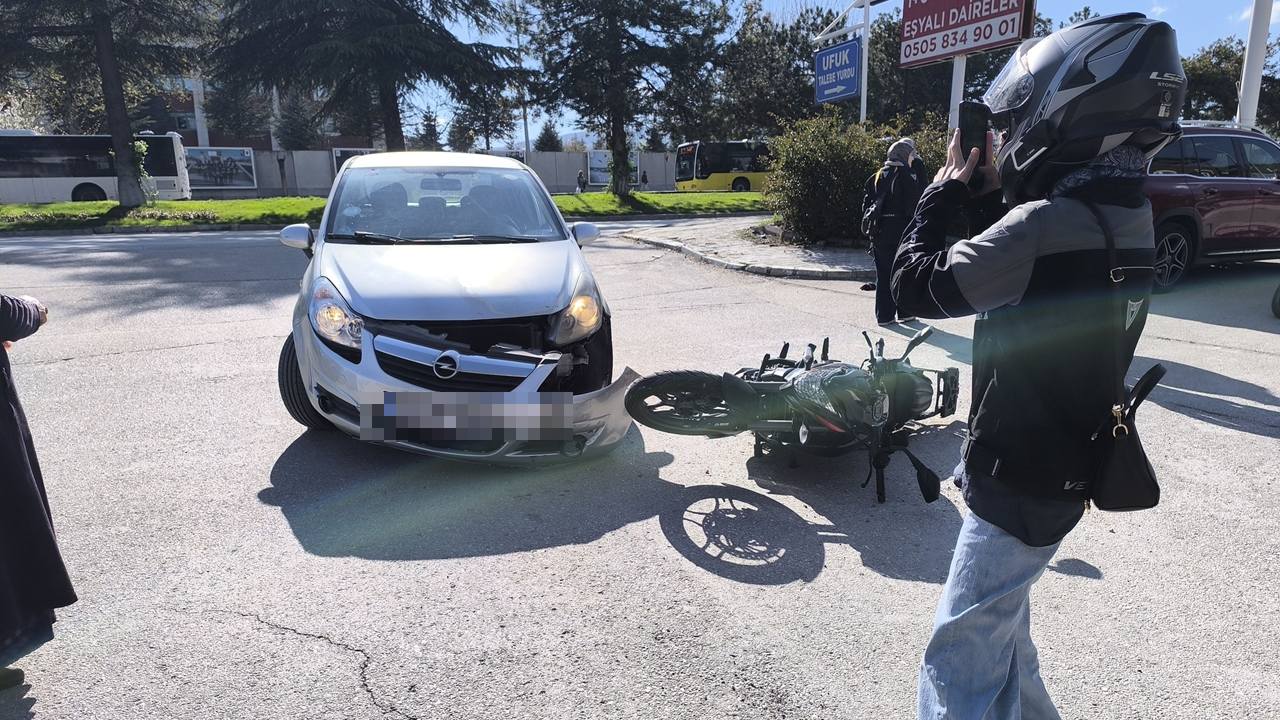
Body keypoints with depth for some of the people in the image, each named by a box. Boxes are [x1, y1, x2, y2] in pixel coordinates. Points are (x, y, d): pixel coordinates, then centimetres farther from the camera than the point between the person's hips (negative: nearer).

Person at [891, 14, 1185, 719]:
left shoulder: (1047, 224, -28)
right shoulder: (1127, 217, 3)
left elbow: (918, 284, -20)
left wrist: (944, 191, -6)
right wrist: (988, 193, 6)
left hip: (1021, 481, -10)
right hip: (1068, 466, 10)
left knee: (961, 657, 1)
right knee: (999, 617, 29)